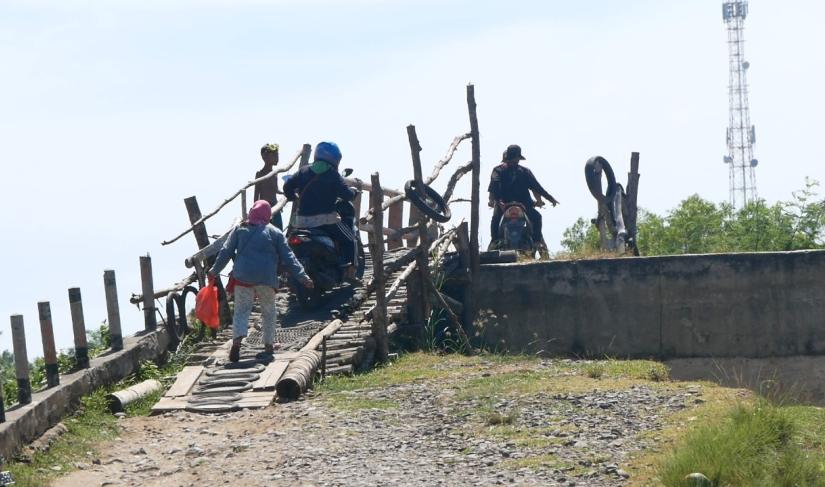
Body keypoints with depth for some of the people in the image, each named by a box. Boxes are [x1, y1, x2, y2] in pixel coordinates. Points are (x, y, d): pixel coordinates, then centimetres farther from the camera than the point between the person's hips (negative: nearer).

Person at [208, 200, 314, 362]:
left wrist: (215, 271, 21)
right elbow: (288, 257, 4)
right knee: (269, 311, 18)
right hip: (267, 279, 0)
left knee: (241, 310, 2)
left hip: (243, 276, 0)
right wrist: (303, 277, 6)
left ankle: (237, 339, -21)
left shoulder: (239, 230, 10)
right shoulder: (275, 233, 8)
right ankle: (269, 344, 19)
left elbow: (226, 252, 10)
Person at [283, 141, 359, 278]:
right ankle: (350, 272, -2)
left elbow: (287, 186, 12)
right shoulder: (332, 175, -5)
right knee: (349, 240, 10)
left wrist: (294, 198, 30)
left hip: (303, 221, 5)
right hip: (326, 220, -5)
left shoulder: (304, 171, 10)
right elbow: (347, 195, -9)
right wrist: (354, 191, 13)